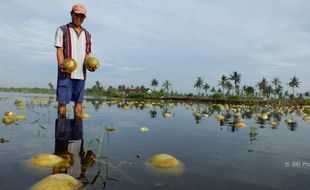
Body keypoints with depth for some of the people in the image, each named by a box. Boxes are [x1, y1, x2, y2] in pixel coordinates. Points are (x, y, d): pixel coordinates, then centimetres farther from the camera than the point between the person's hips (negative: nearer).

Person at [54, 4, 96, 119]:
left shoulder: (87, 34, 18)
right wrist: (61, 64, -20)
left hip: (81, 73, 4)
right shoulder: (62, 30, 7)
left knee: (79, 101, 6)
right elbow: (59, 49, -1)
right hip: (66, 72, -4)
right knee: (62, 101, -2)